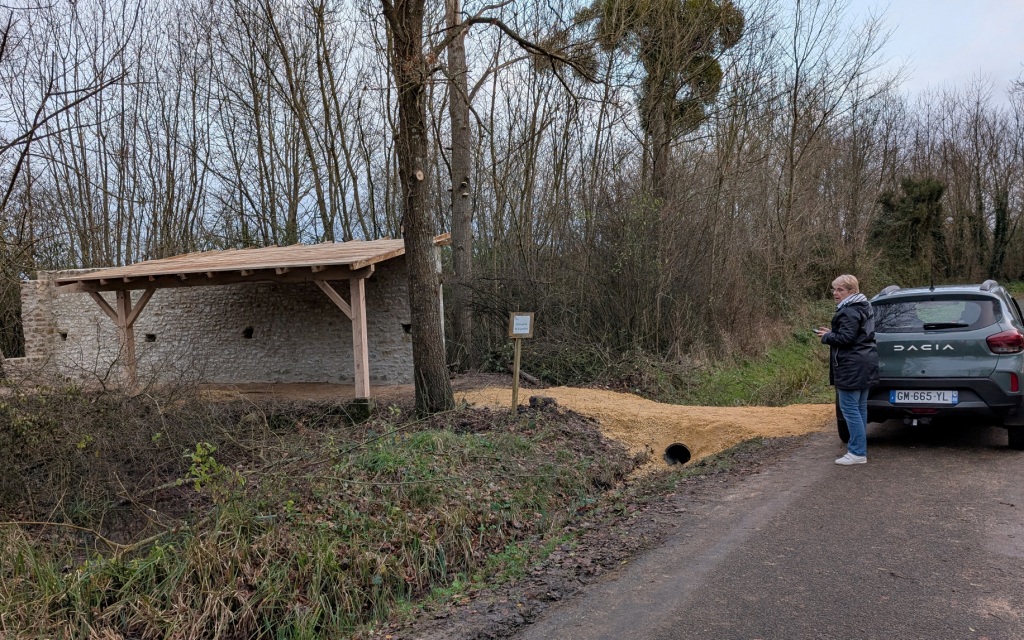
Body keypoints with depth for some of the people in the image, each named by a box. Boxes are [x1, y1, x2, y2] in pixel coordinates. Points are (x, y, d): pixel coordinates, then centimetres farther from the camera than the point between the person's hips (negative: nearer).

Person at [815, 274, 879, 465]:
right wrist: (831, 333, 12)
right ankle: (860, 448, 23)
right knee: (860, 408, 15)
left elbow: (846, 338, -24)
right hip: (865, 364, 11)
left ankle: (858, 453, -4)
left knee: (849, 408, -6)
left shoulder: (849, 312, -17)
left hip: (852, 367, -11)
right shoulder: (862, 307, 16)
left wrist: (827, 337, -8)